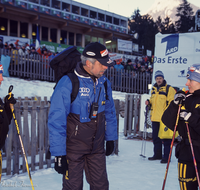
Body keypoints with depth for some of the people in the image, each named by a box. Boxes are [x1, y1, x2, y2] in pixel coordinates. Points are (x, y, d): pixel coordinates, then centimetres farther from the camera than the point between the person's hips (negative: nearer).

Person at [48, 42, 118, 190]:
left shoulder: (104, 83, 2)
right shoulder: (68, 83, -18)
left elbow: (109, 113, 15)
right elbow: (57, 121, -17)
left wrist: (110, 138, 17)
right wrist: (59, 154, -17)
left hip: (97, 148, 5)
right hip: (73, 148, -5)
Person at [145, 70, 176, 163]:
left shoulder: (169, 89, -5)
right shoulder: (153, 89, 16)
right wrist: (149, 102, 7)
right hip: (155, 117, 7)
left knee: (166, 138, -2)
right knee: (156, 137, 13)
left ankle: (166, 156, 6)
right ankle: (157, 154, 25)